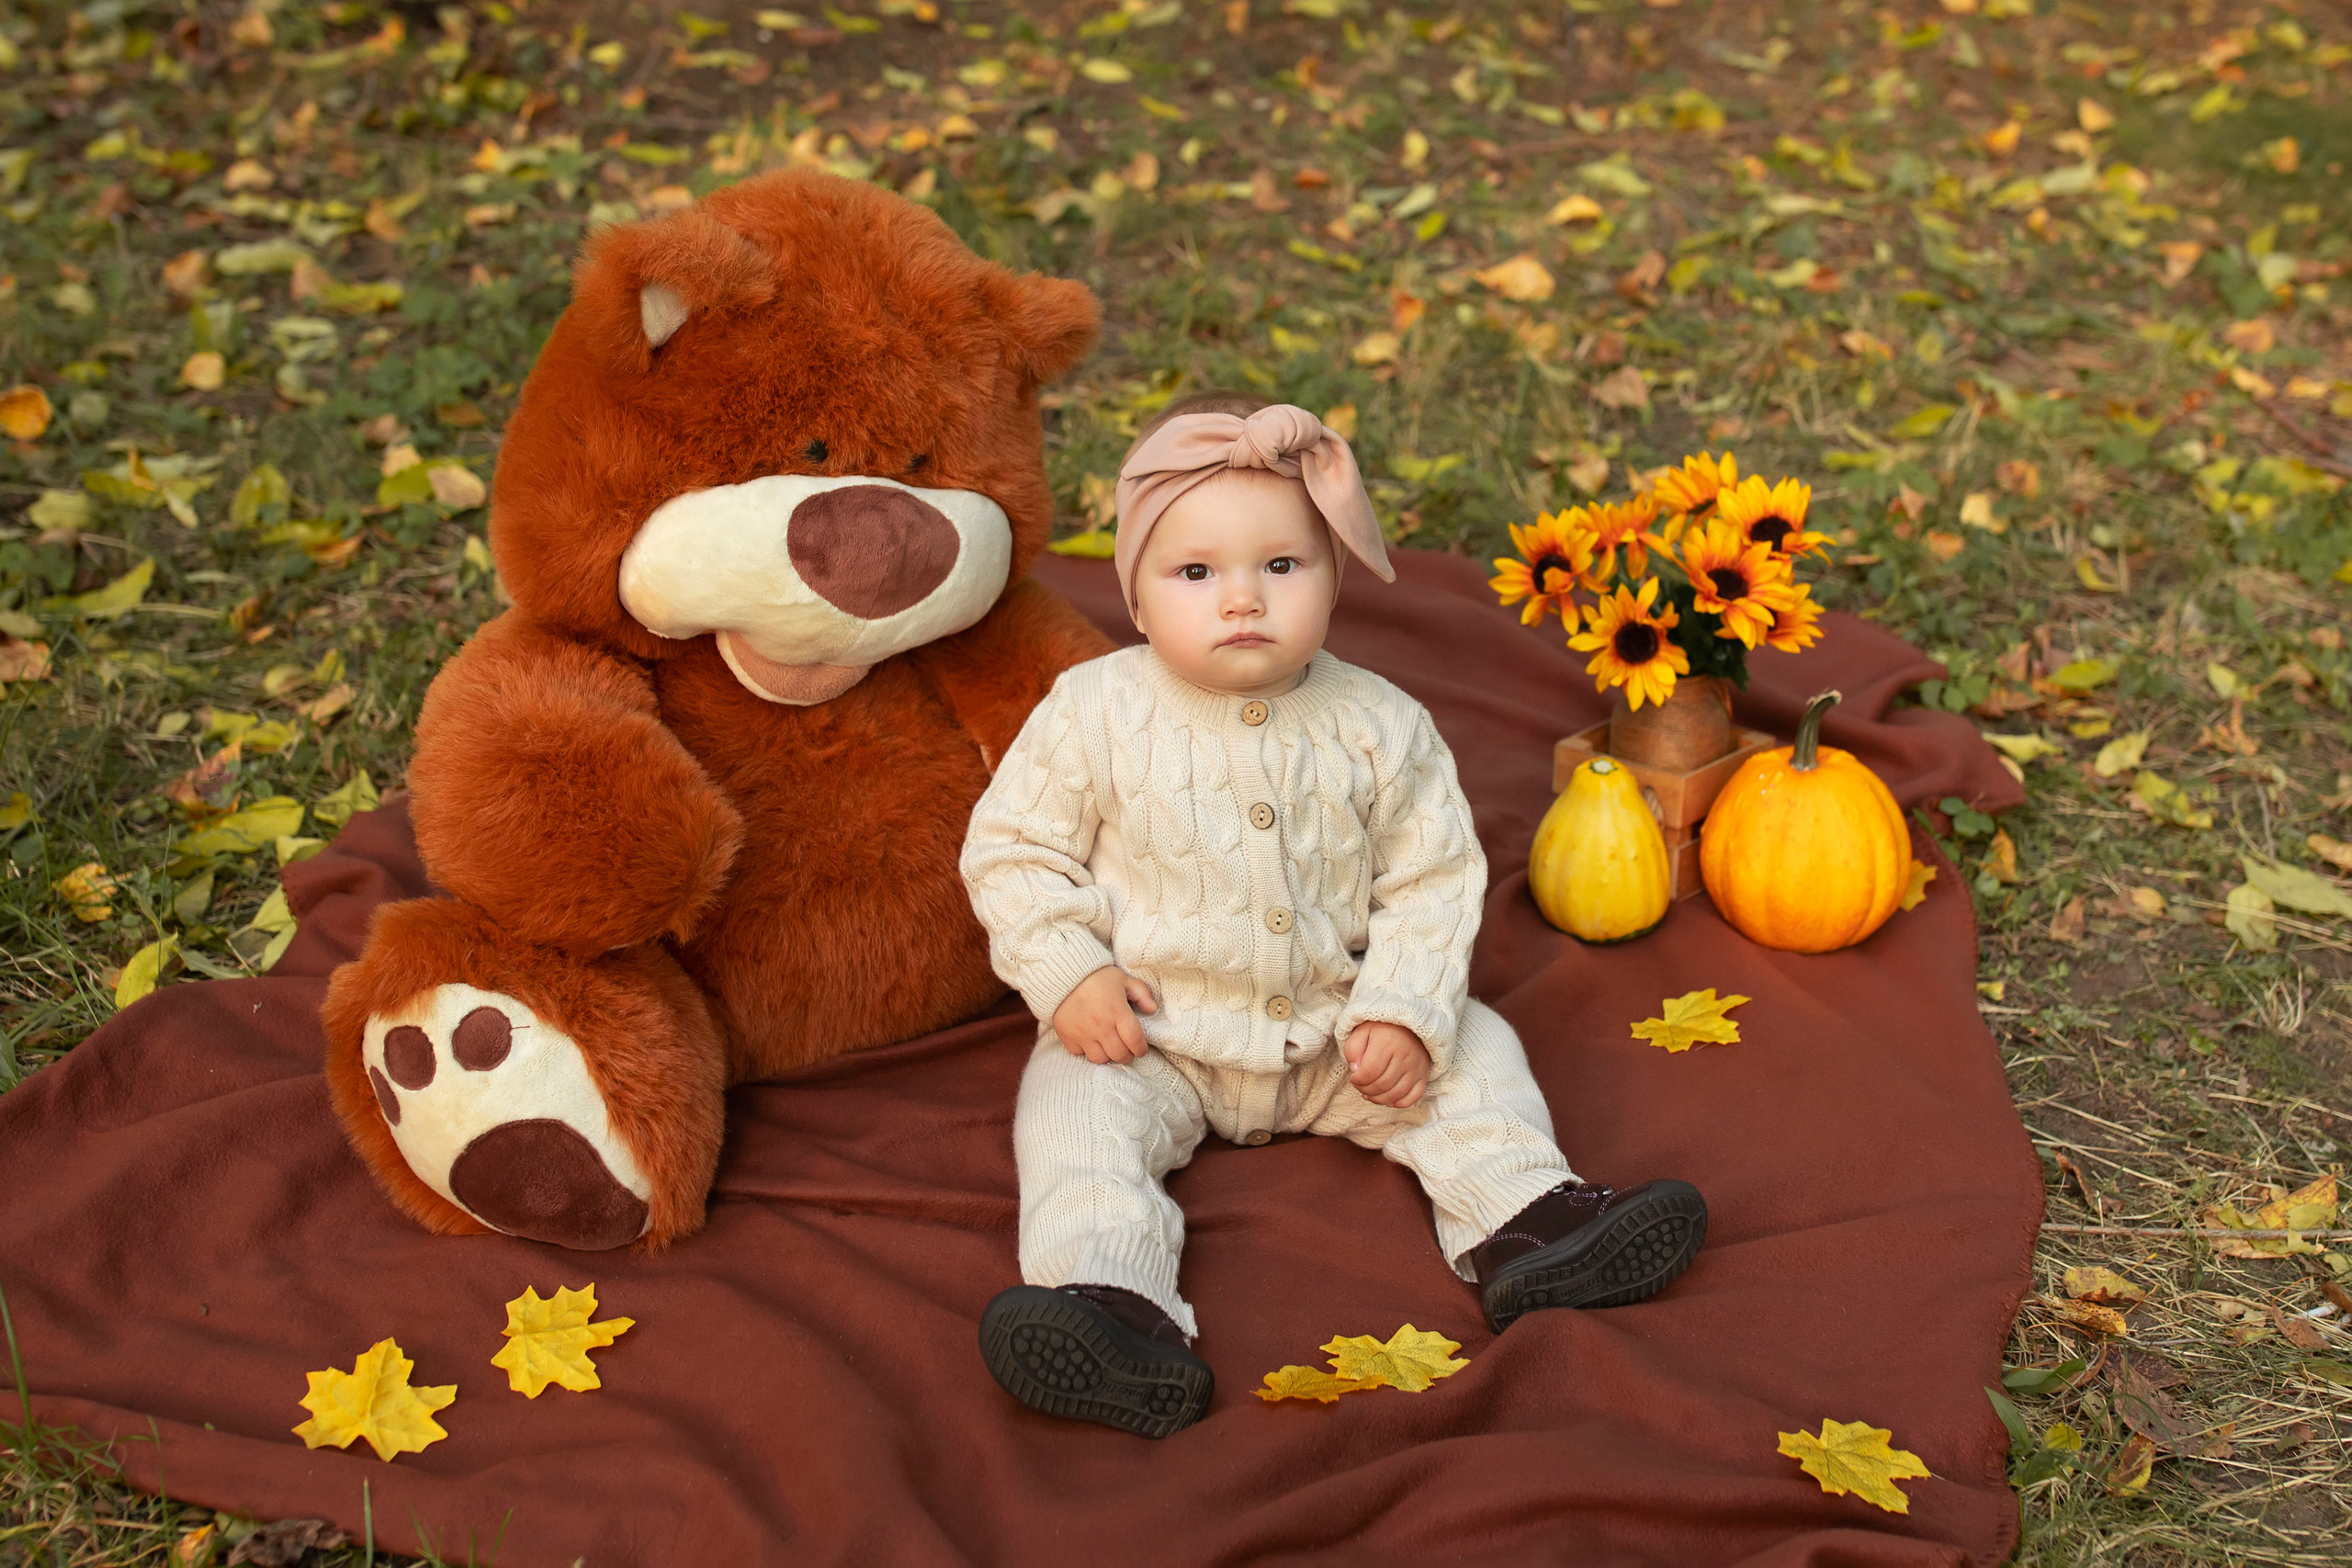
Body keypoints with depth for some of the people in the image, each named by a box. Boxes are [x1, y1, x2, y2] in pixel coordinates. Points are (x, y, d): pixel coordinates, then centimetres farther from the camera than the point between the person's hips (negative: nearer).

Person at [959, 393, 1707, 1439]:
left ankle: (1525, 1225, -5)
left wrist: (1406, 1012, -13)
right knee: (1074, 1107, -25)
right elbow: (1012, 852, -5)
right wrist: (1068, 975, -17)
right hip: (1152, 1037, -2)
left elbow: (1434, 878, -1)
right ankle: (1116, 1308, -38)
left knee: (1474, 1055, -6)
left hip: (1333, 1029, 2)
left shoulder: (1379, 726, -7)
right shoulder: (1094, 714, -12)